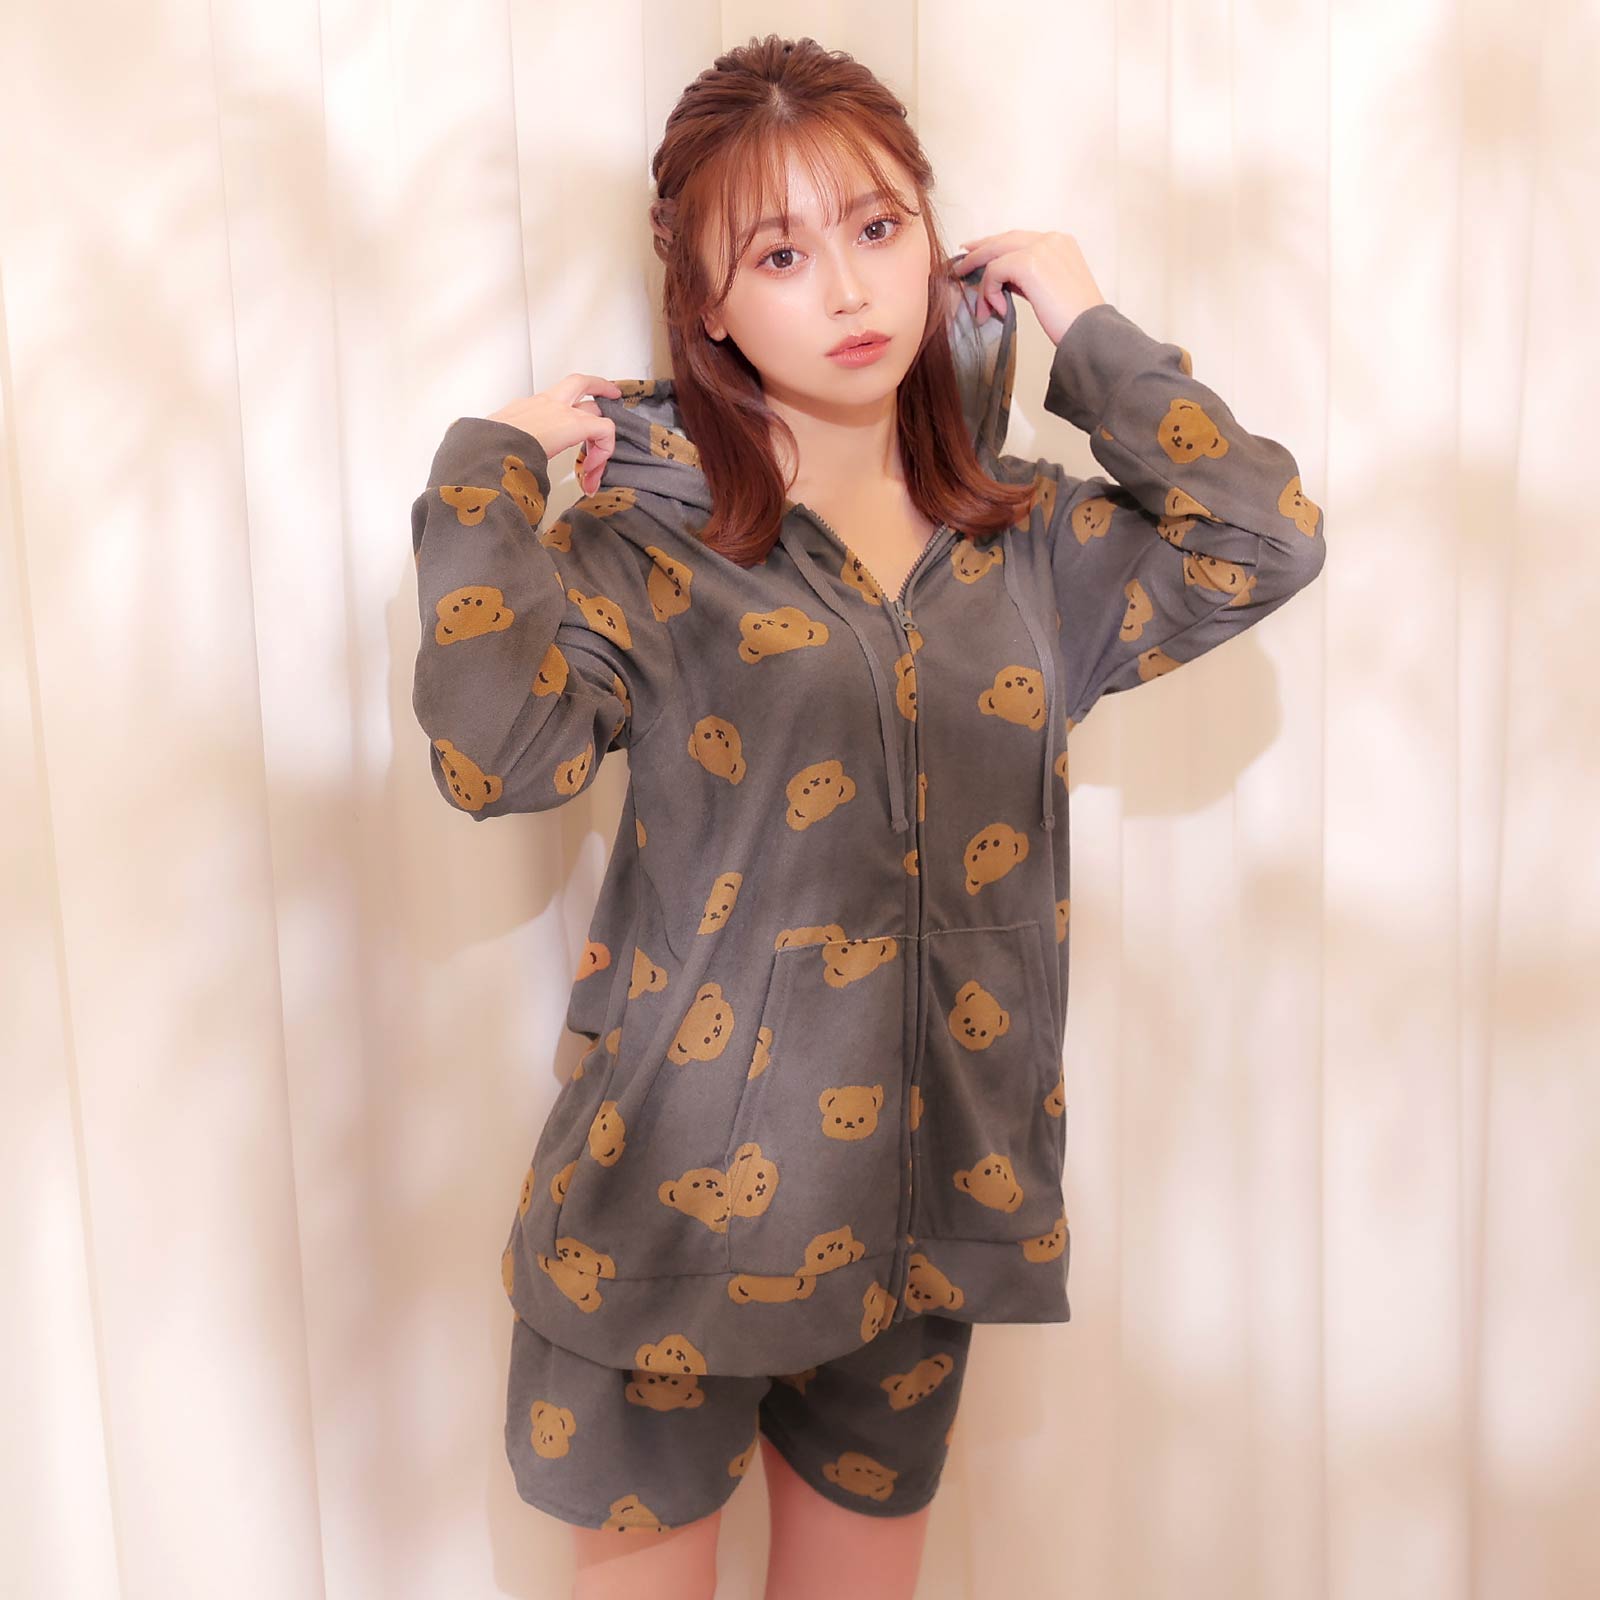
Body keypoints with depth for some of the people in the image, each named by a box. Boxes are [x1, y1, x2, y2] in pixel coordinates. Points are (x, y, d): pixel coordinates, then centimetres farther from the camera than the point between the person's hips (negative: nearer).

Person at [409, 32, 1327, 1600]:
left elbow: (1264, 541, -4)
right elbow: (494, 748, -21)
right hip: (684, 1183, -3)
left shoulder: (1027, 535, 6)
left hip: (925, 1196, 3)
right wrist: (490, 462, -13)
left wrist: (1090, 333, 2)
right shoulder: (644, 536, -7)